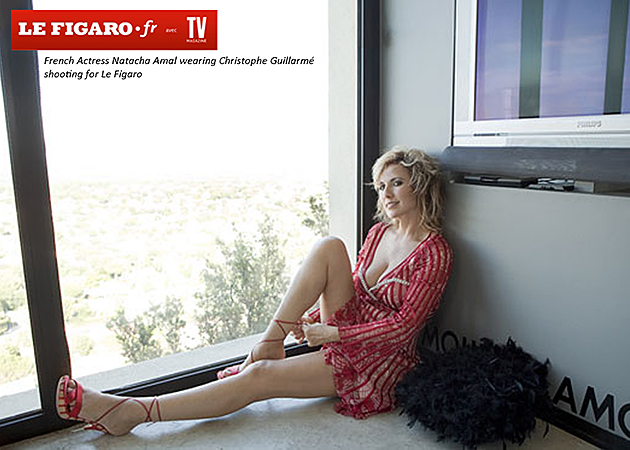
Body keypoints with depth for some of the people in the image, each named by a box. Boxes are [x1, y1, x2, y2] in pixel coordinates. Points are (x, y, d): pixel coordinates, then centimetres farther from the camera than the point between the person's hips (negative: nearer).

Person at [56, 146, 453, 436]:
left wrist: (333, 332, -18)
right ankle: (270, 346, -16)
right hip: (346, 332, 6)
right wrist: (313, 317, -1)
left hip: (377, 358, -6)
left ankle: (131, 412, -16)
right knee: (328, 247, -20)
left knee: (259, 378, -22)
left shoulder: (435, 253, -14)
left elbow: (403, 326, -17)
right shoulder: (379, 232, 8)